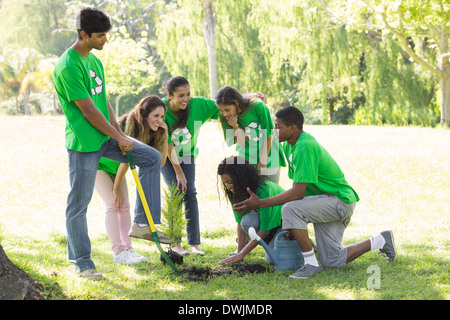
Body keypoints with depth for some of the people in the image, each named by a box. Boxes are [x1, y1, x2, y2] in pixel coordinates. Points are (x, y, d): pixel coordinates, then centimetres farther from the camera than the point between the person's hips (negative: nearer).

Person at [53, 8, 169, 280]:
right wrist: (119, 137, -11)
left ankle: (143, 223, 7)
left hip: (105, 138, 9)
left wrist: (120, 135, 2)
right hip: (83, 143, -9)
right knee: (79, 203, 0)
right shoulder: (68, 66, -18)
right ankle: (82, 263, 10)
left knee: (152, 158, 6)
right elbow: (88, 110, -18)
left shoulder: (94, 61, 11)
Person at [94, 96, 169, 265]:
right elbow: (126, 161, -27)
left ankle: (127, 248, -4)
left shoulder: (152, 132, -11)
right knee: (113, 203, -16)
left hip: (115, 168, 7)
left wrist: (164, 134, -20)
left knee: (124, 205, -3)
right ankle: (118, 251, -19)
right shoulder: (130, 126, -33)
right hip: (98, 163, -7)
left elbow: (160, 161, -13)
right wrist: (116, 189, -21)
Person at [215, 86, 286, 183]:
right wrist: (235, 127, -29)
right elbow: (242, 143, -12)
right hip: (246, 158, 2)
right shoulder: (224, 118, -14)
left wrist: (263, 160, -9)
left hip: (268, 154, -2)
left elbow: (268, 134, -11)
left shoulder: (257, 107, -22)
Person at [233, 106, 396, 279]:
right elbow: (297, 185, 8)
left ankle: (311, 263, -18)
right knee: (332, 261, 8)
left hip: (340, 199, -10)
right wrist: (292, 226, 0)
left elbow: (298, 193, -29)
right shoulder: (289, 145, 5)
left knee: (290, 210, -30)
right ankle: (381, 241, 25)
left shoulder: (305, 147, -26)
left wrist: (260, 203, -26)